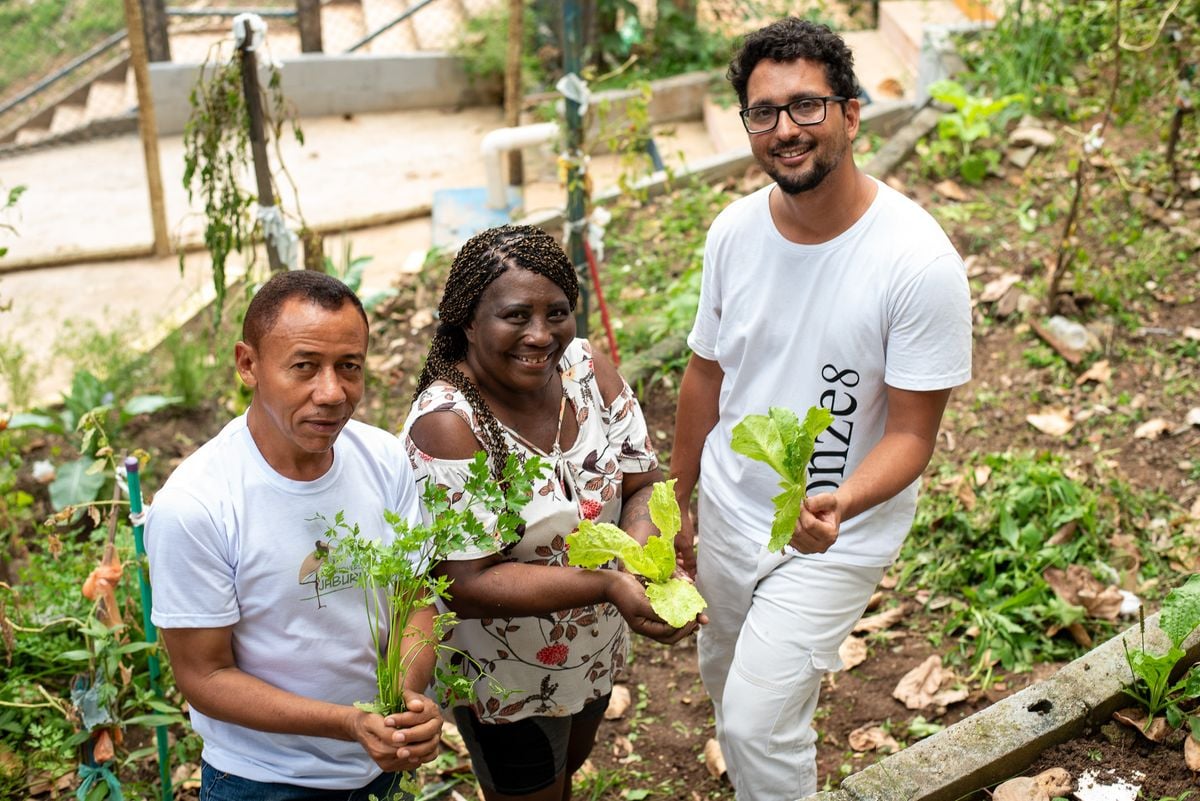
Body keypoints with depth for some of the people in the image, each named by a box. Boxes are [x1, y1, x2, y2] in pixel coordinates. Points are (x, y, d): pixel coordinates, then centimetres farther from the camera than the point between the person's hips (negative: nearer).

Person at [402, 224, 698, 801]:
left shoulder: (587, 369, -13)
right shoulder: (446, 424, -30)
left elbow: (643, 484, -8)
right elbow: (469, 586, -31)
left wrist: (643, 547, -30)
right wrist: (608, 585, -40)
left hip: (594, 650, 6)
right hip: (506, 677, -6)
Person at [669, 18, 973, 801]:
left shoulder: (920, 261, -25)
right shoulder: (735, 230, -8)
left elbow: (910, 435, -20)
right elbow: (706, 374, 4)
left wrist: (837, 505, -39)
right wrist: (676, 502, 12)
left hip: (833, 535, -5)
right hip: (728, 509, 6)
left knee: (755, 724, -8)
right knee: (724, 677, 24)